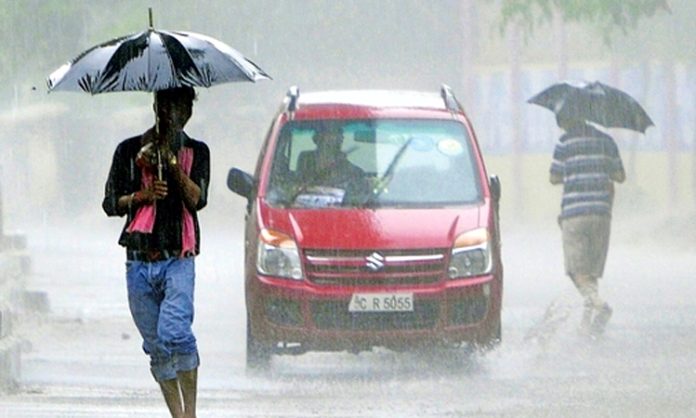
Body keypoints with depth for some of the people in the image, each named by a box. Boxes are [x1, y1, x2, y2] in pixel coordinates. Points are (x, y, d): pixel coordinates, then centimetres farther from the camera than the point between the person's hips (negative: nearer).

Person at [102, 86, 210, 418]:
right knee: (156, 348, 4)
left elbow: (197, 200, -4)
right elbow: (110, 203, 9)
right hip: (139, 262, 2)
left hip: (179, 259, -2)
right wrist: (142, 196, -9)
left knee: (174, 334, -22)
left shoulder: (196, 152, 10)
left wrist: (175, 164, -17)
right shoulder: (130, 151, 9)